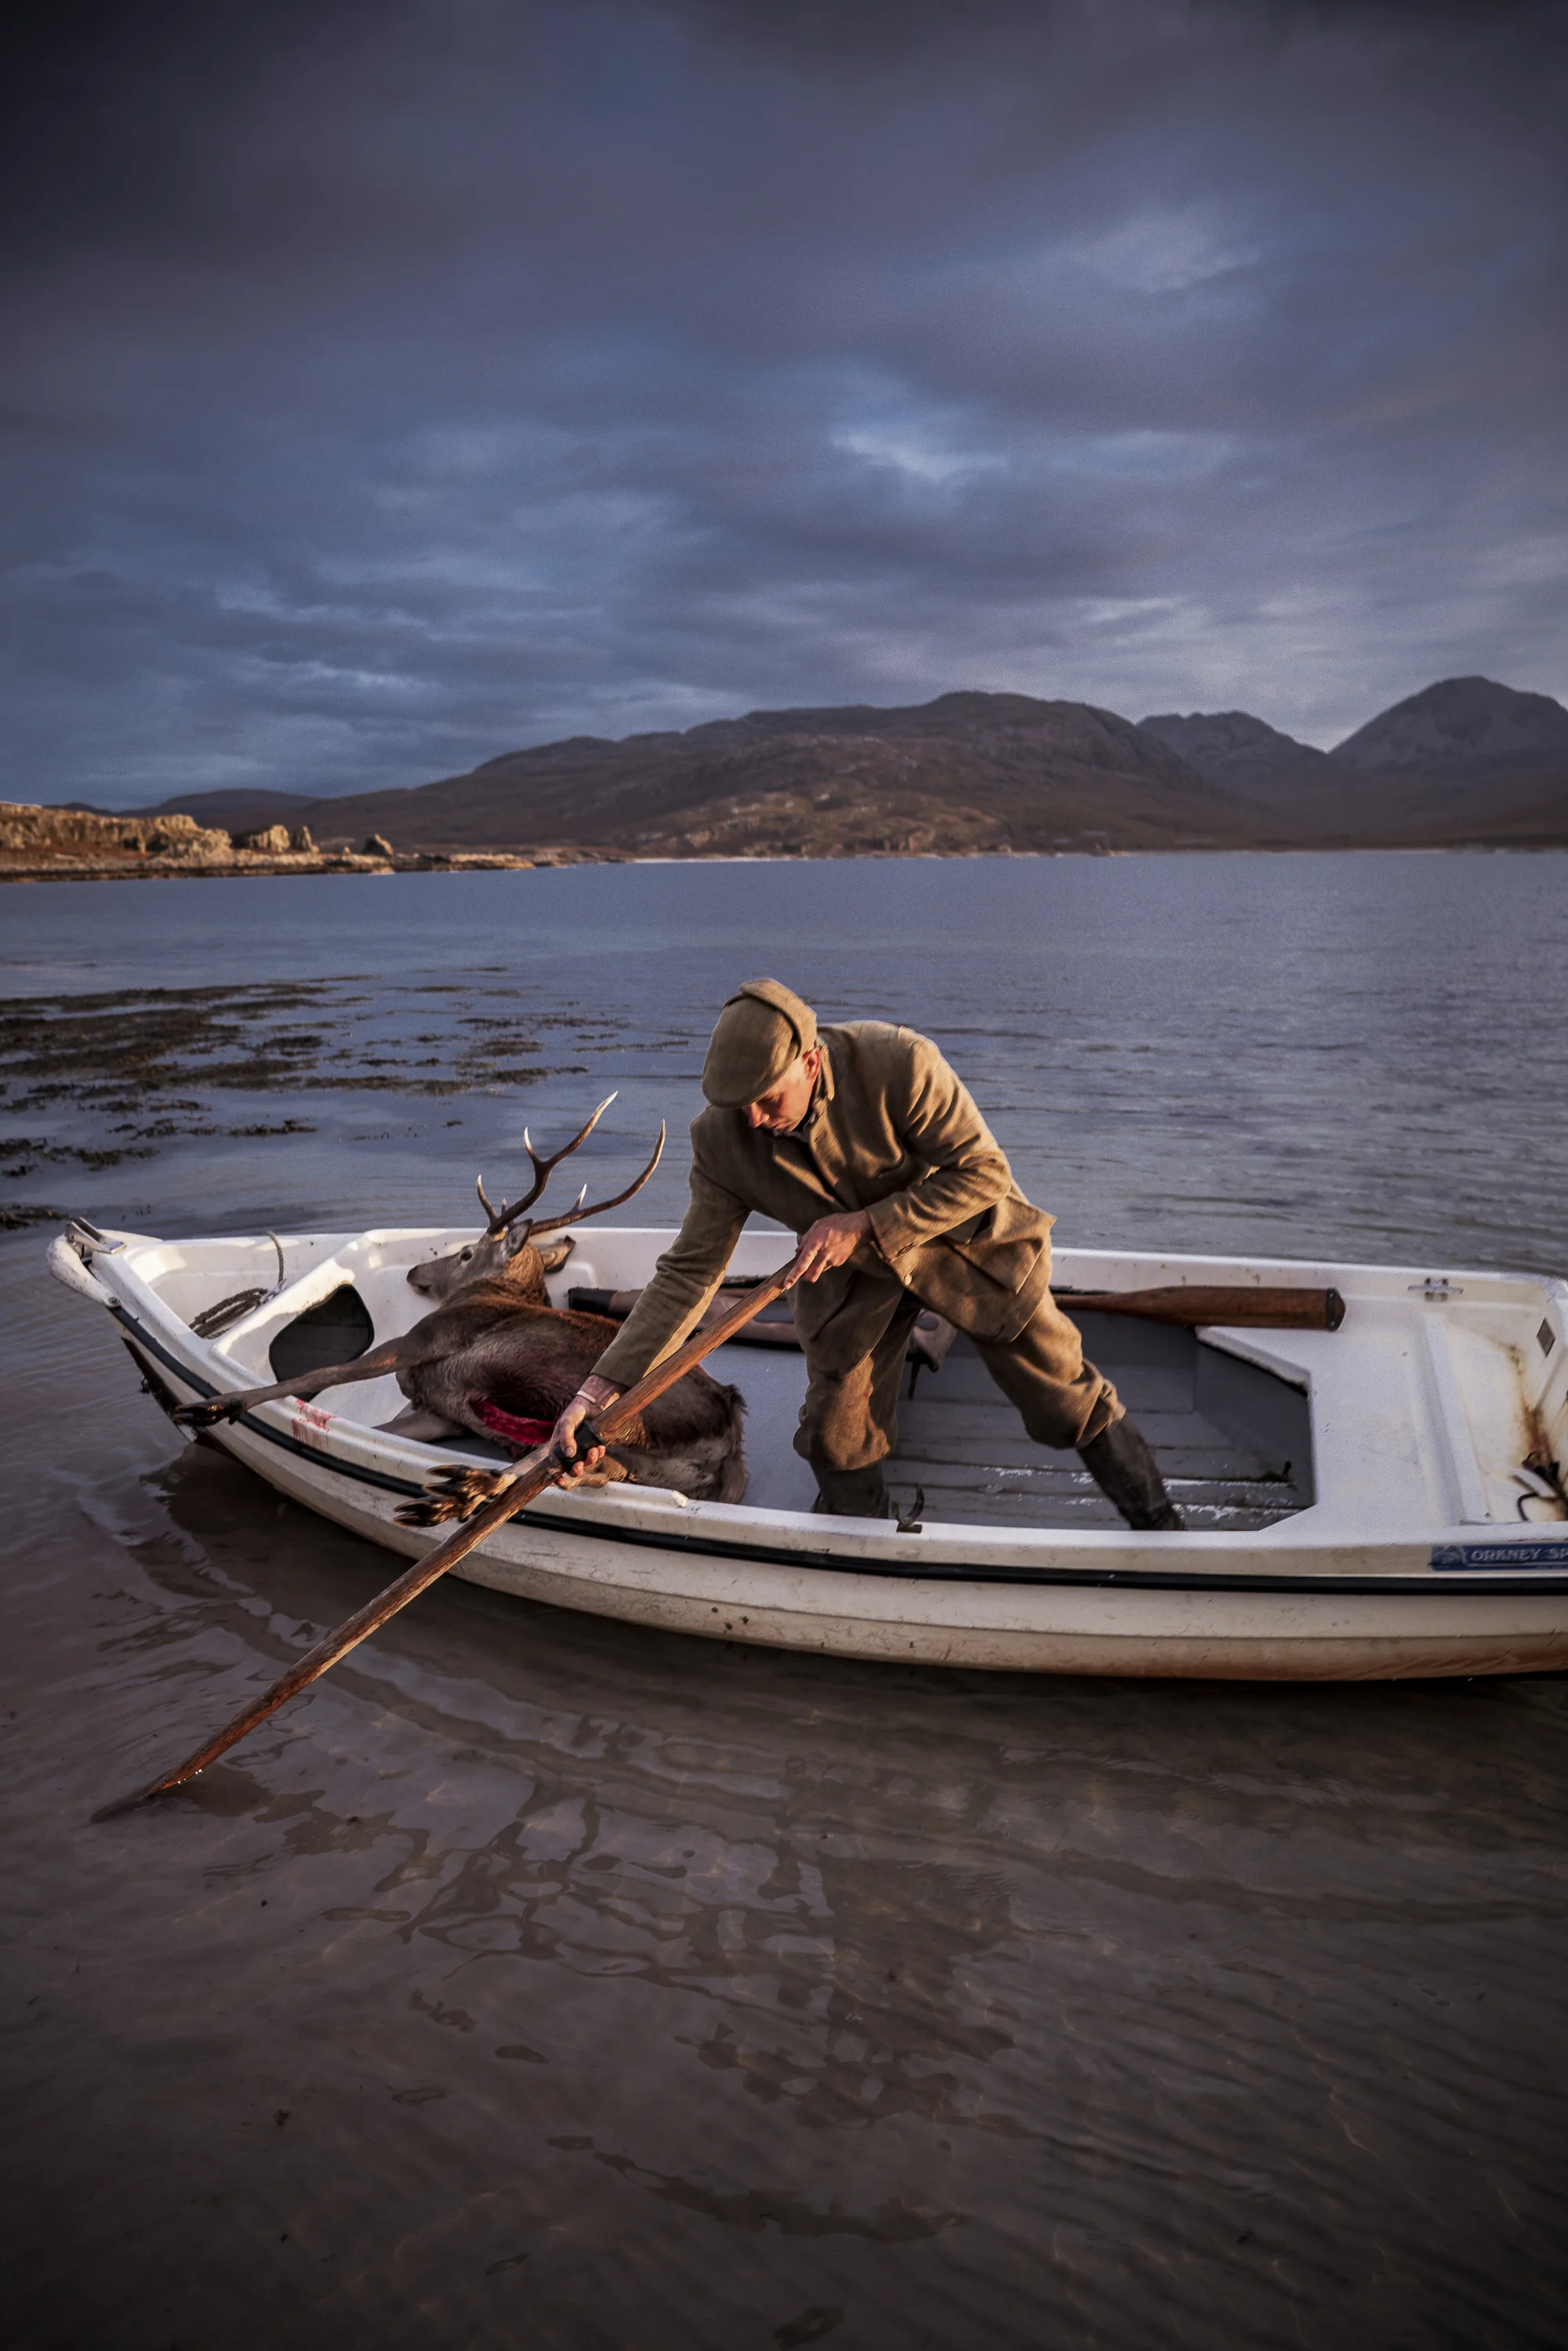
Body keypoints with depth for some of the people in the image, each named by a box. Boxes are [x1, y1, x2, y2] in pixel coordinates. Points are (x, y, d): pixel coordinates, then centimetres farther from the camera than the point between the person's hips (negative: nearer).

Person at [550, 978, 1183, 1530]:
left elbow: (983, 1172, -24)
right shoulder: (721, 1140, -22)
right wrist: (600, 1388, -25)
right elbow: (688, 1273, -18)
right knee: (837, 1445, 1)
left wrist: (865, 1224, -32)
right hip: (851, 1272, 3)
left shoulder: (898, 1064, -34)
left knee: (1070, 1404, 7)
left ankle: (1166, 1533, 29)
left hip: (963, 1238, -2)